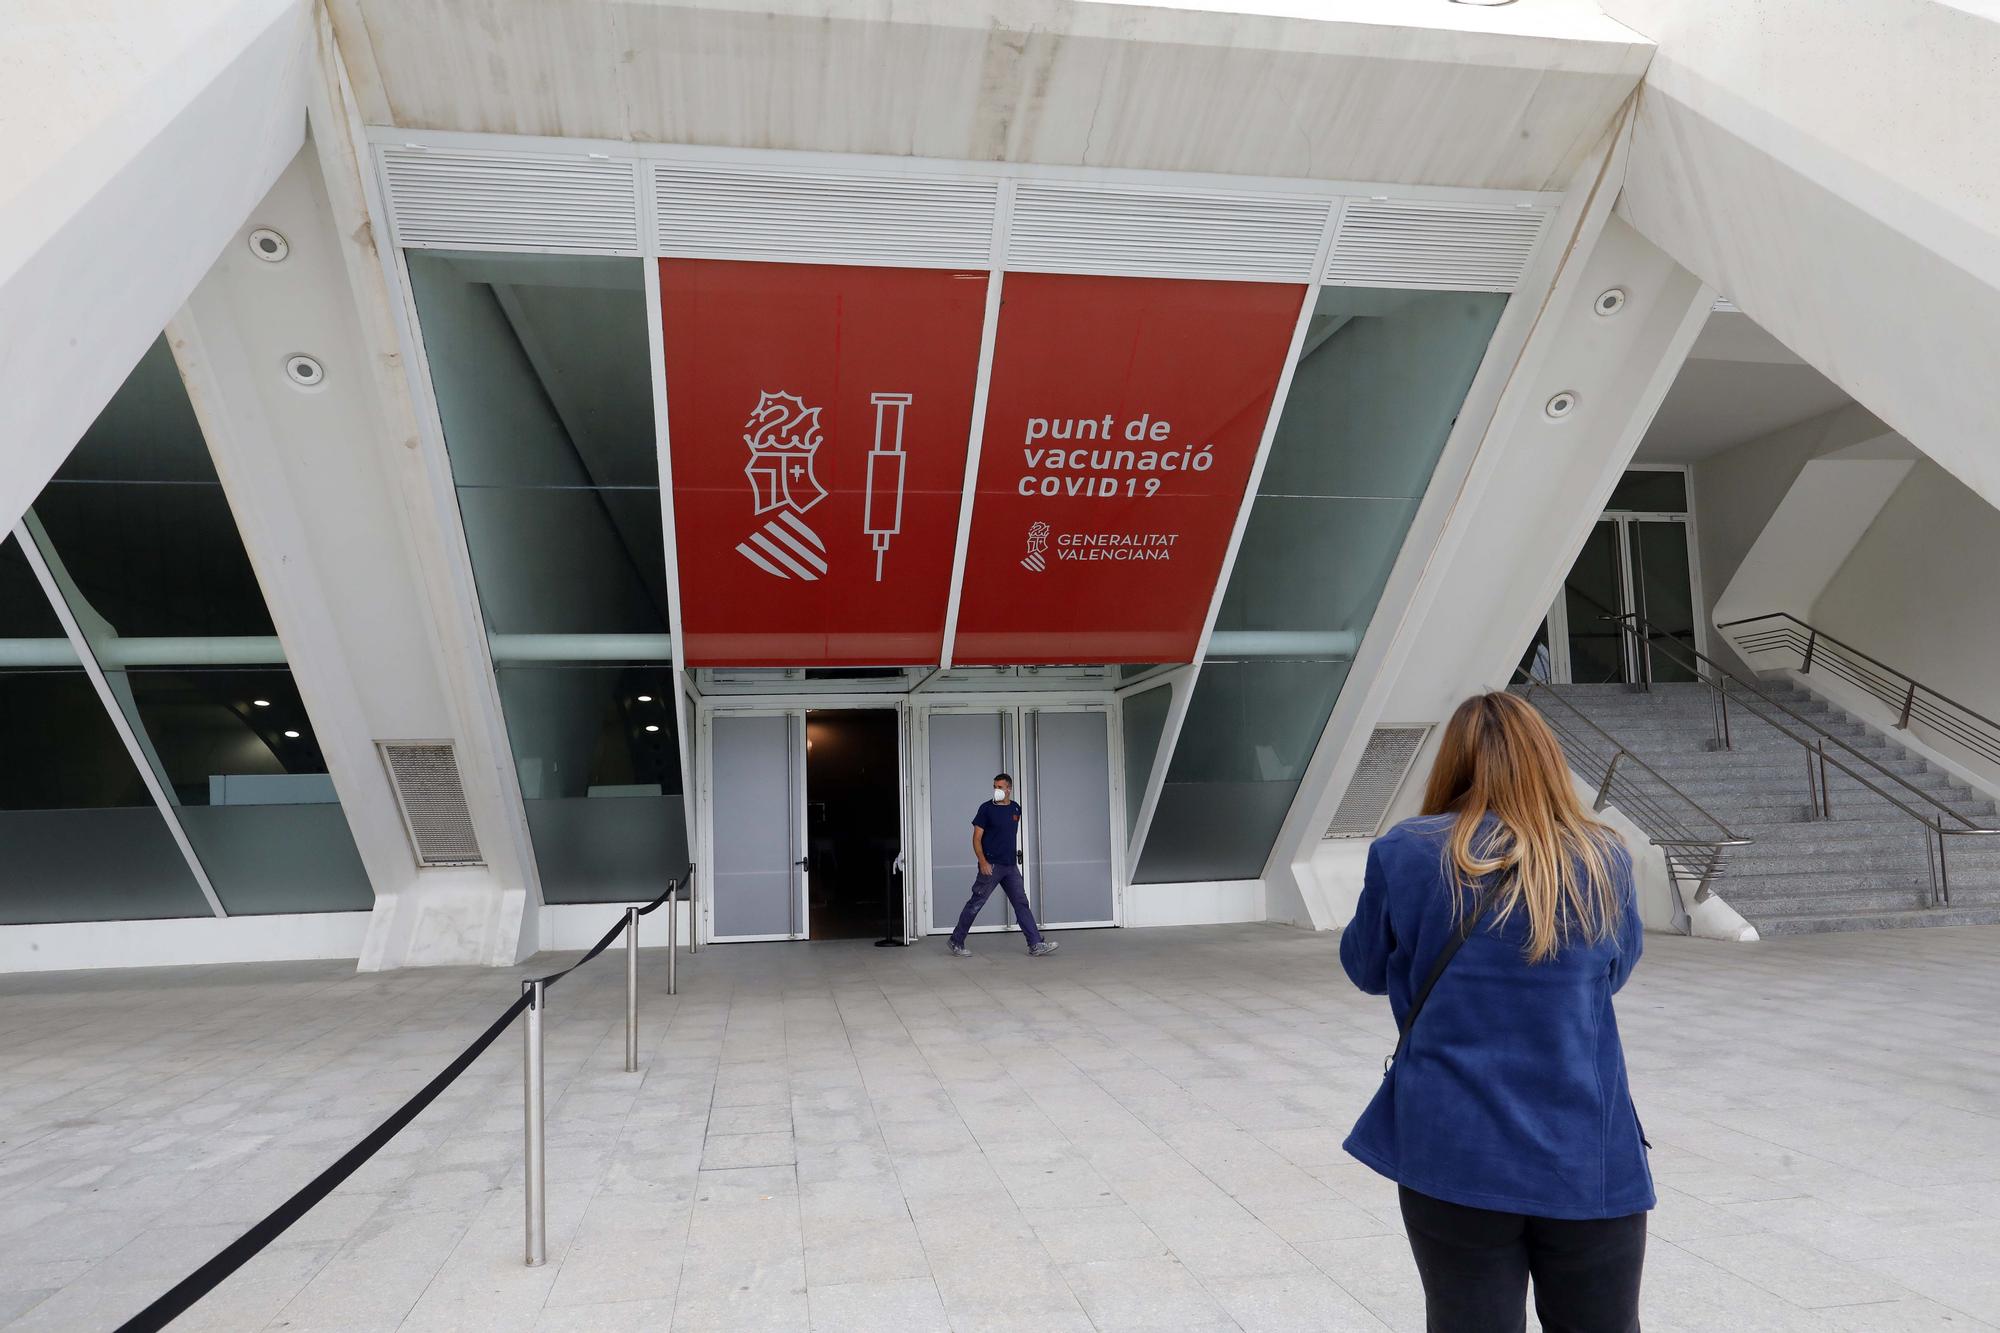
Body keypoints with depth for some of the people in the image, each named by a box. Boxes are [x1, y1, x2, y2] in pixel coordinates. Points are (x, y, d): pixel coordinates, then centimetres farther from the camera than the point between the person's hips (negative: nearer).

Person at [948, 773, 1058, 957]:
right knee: (975, 904, 0)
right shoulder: (986, 808, -6)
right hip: (991, 866, -5)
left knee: (1022, 904, 1)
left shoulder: (1016, 808, 10)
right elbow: (977, 838, -8)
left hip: (1011, 866, 5)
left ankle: (1036, 944, 0)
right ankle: (956, 942, 12)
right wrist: (982, 861, -19)